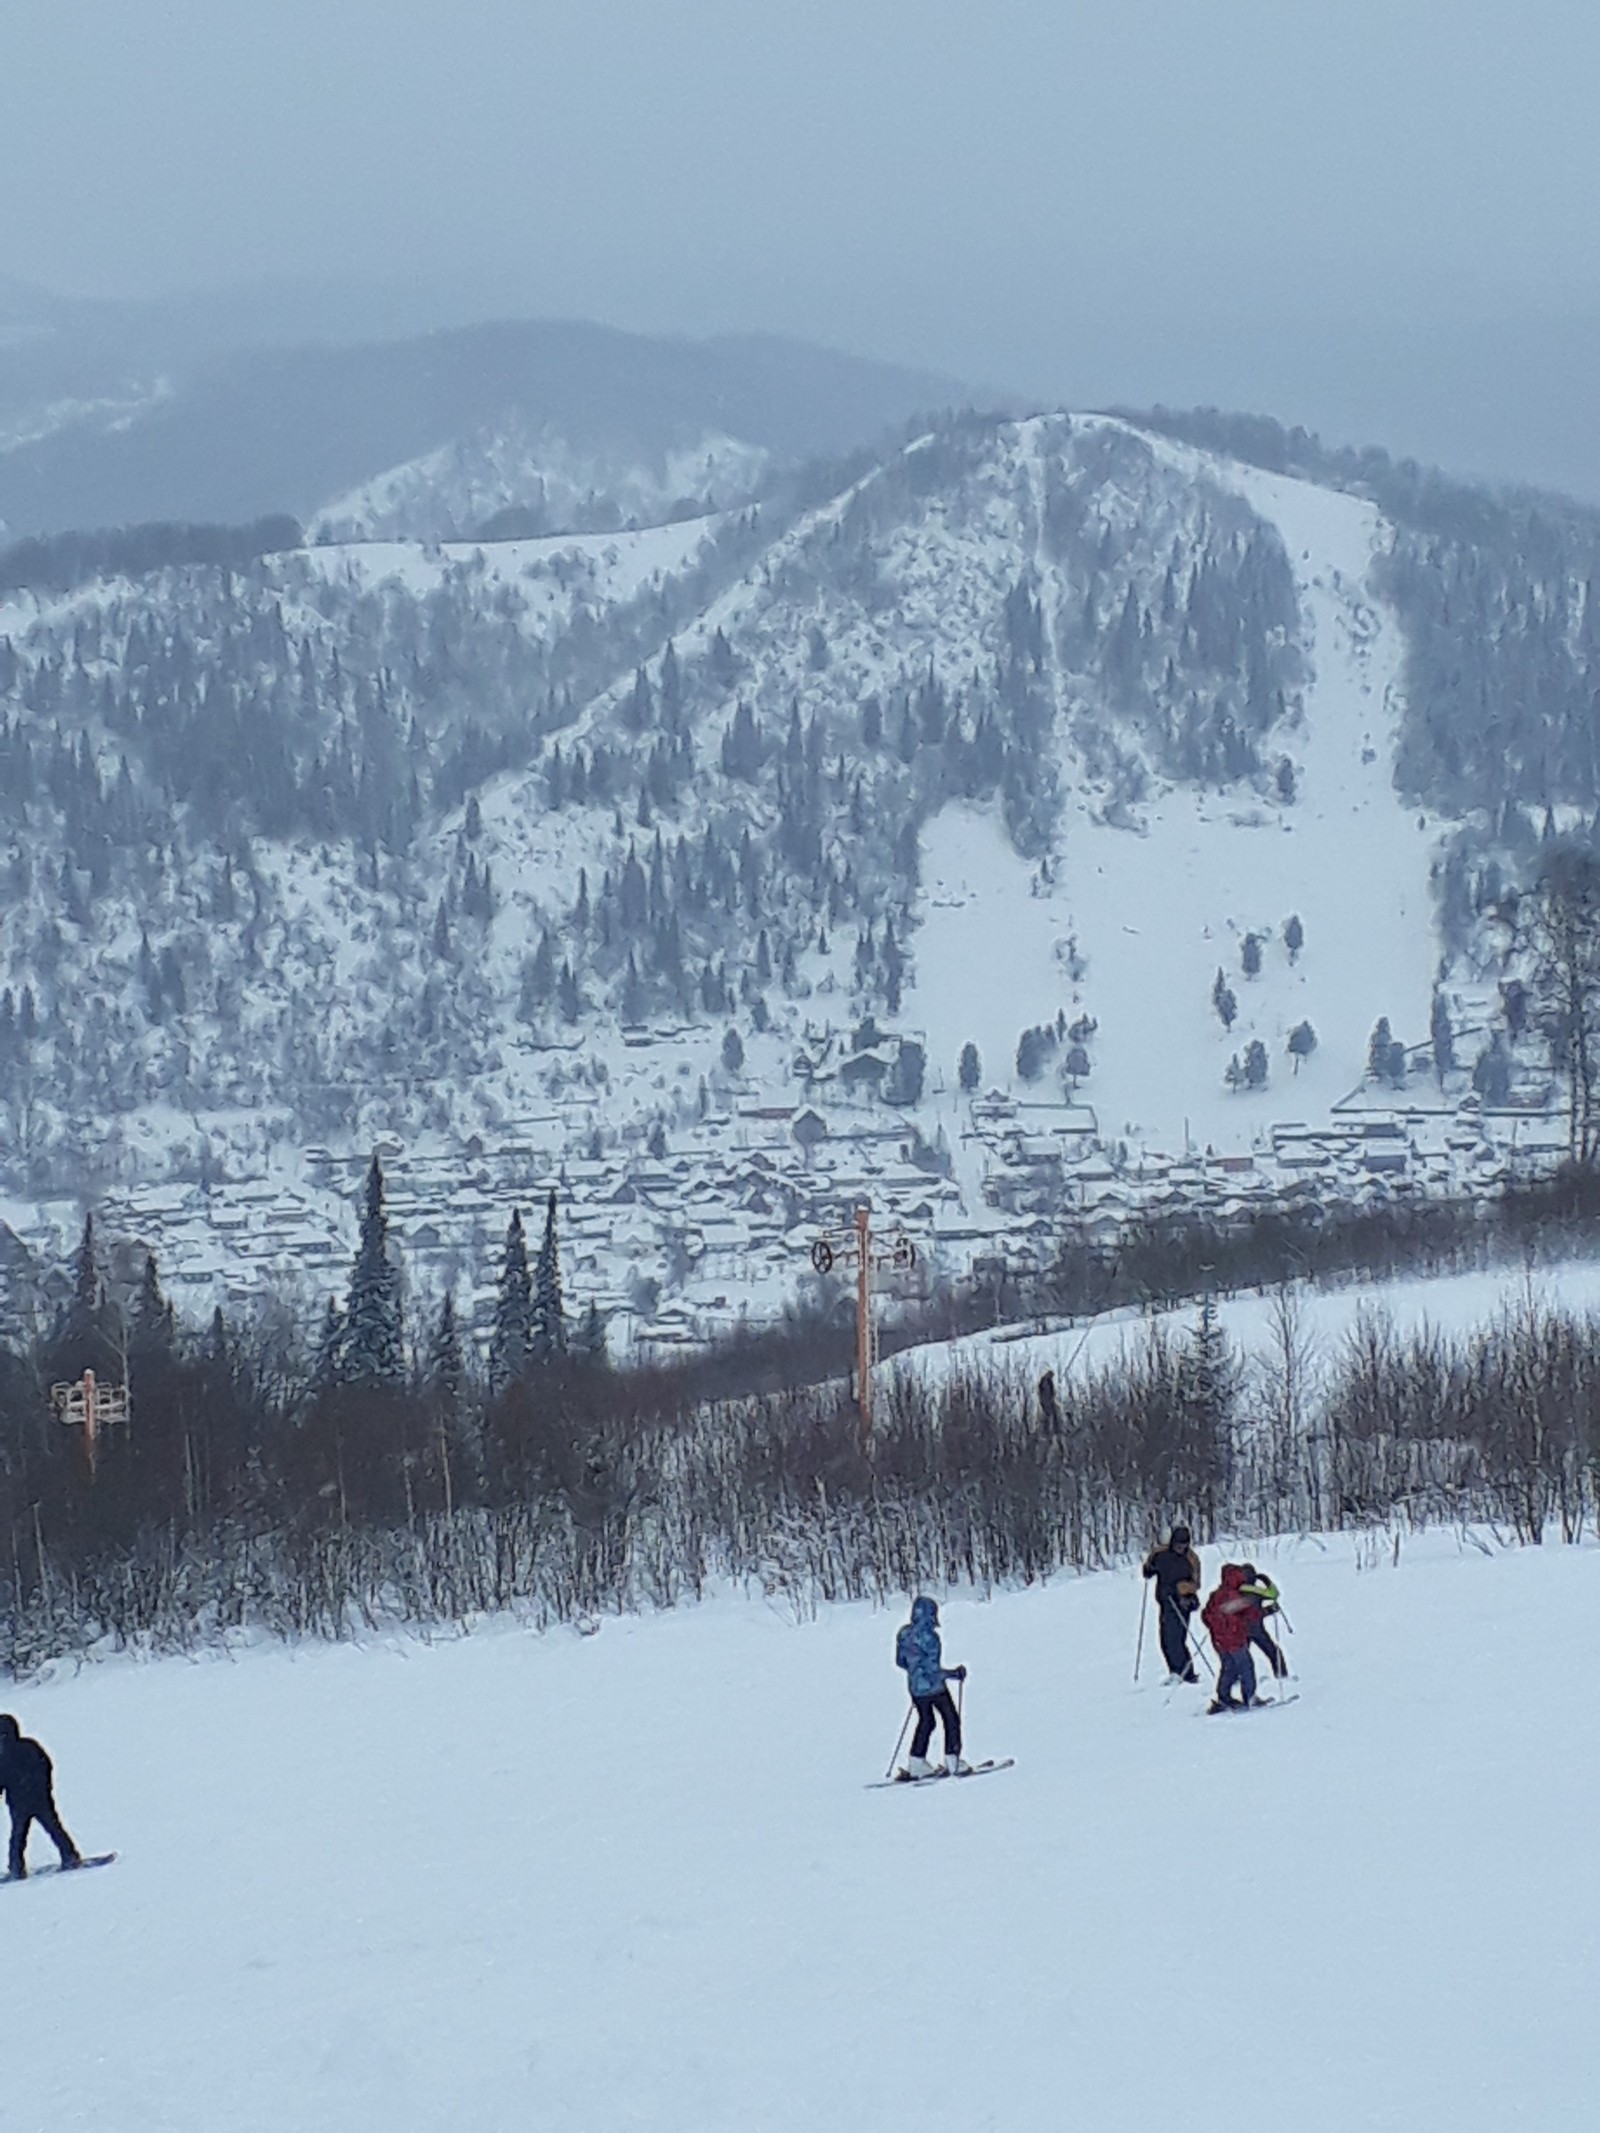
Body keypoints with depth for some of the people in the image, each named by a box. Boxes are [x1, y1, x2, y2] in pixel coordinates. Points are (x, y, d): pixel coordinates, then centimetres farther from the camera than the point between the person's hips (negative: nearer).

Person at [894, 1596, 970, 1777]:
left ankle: (916, 1764, 21)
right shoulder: (928, 1637, -24)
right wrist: (954, 1673, -12)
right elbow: (933, 1670, -25)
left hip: (915, 1687, 7)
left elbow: (900, 1661, 10)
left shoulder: (904, 1634, -2)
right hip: (933, 1687, -7)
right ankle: (953, 1763, 8)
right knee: (951, 1720, 9)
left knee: (925, 1722, 22)